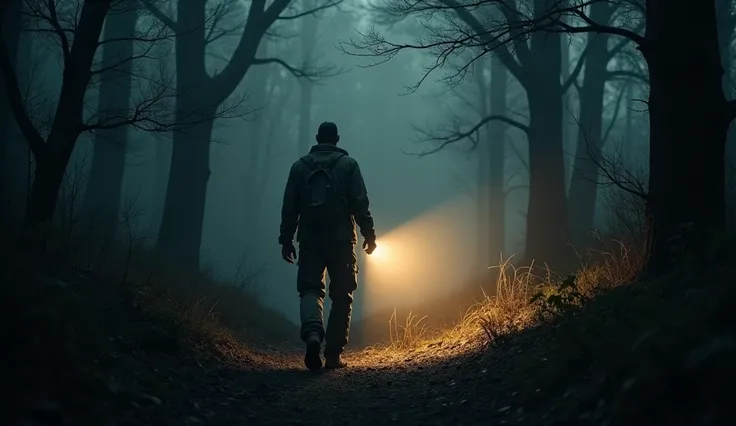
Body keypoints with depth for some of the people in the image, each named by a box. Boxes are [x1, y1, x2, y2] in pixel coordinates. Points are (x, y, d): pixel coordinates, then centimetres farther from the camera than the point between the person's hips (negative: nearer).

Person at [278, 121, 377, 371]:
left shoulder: (300, 166, 9)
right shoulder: (348, 164, 4)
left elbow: (289, 206, 7)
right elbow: (360, 203, -4)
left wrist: (286, 239, 11)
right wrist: (369, 234, 2)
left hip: (309, 239, 1)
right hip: (341, 239, -1)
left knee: (310, 289, 3)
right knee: (341, 296, 6)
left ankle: (313, 334, -27)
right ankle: (333, 354, 2)